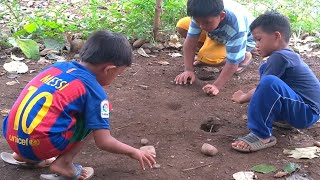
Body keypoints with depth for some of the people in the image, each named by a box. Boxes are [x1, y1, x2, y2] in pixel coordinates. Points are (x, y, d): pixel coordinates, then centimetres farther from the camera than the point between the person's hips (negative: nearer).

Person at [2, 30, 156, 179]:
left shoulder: (58, 66, 14)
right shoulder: (94, 90, -3)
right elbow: (103, 142, -2)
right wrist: (133, 152, 15)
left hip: (12, 137, 7)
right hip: (41, 144, -7)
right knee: (95, 118, 8)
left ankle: (27, 156, 23)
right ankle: (63, 163, 2)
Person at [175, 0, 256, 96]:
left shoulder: (236, 28, -45)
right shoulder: (201, 14, -33)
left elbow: (232, 63, -39)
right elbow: (190, 42, -27)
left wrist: (216, 86, -44)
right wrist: (188, 70, -33)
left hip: (245, 40, -5)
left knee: (205, 57, -30)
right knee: (181, 26, -8)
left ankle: (245, 56, -5)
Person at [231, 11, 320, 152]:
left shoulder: (280, 57, -16)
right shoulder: (289, 55, 14)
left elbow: (266, 86, -14)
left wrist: (244, 98, 4)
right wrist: (246, 96, 15)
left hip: (306, 113, -11)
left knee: (269, 83, -37)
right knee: (265, 69, 19)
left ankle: (262, 136, -24)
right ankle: (280, 115, 12)